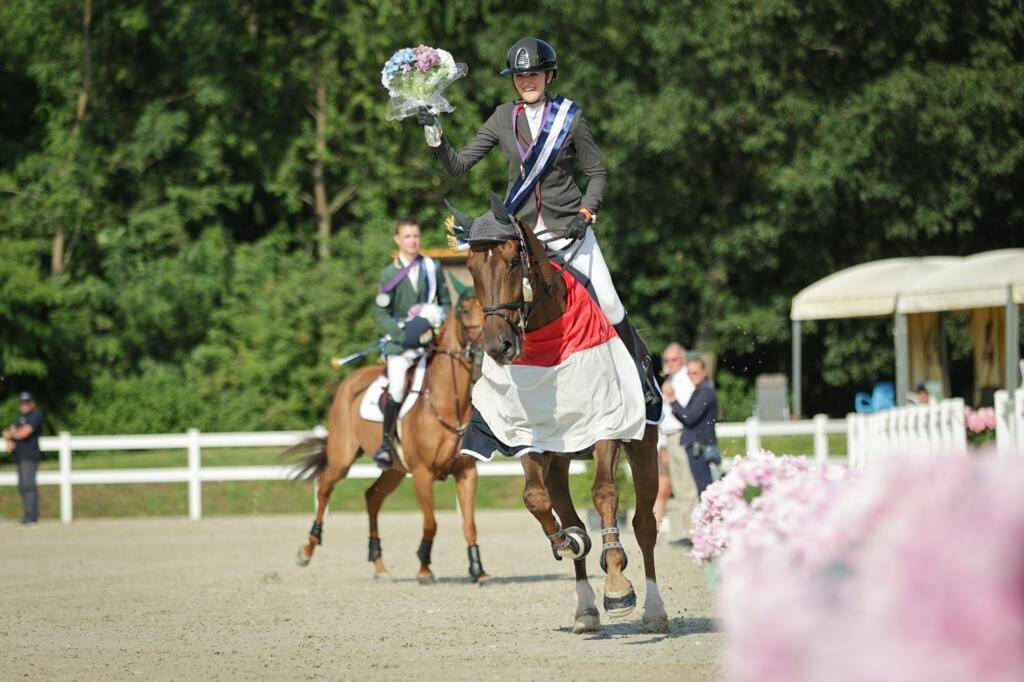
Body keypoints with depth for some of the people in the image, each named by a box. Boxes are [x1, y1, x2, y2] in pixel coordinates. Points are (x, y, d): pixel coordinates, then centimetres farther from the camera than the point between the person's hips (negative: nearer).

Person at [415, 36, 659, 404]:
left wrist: (585, 214, -12)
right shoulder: (503, 118, 3)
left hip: (568, 226, -2)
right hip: (520, 228, 2)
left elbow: (598, 173, 2)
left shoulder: (569, 117, -2)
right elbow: (458, 164, 5)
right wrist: (435, 135, -11)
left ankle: (640, 368, 19)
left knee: (609, 305, -4)